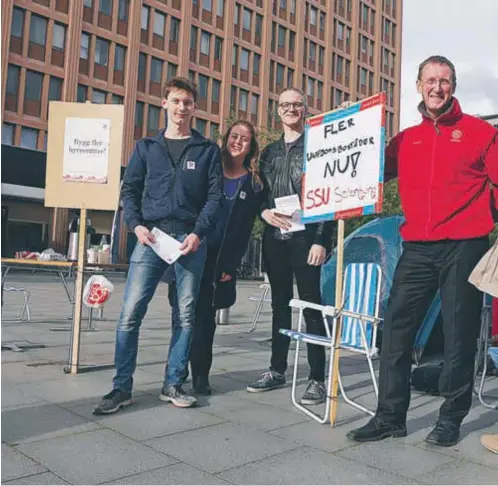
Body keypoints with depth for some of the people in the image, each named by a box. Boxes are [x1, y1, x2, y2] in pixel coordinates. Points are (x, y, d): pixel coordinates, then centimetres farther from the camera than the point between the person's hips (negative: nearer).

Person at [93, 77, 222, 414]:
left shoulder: (208, 150, 10)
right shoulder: (146, 147, 15)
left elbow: (215, 195, 3)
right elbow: (130, 189, 11)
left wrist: (198, 233, -11)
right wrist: (136, 225, -7)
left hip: (190, 239, 0)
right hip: (151, 237, 1)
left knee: (185, 315, 3)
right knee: (131, 313, -7)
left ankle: (173, 384, 15)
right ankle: (122, 387, 3)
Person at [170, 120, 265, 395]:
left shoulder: (254, 185, 6)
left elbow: (244, 230, 3)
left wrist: (231, 266, -4)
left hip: (220, 261, -1)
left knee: (205, 318, 2)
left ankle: (200, 375, 11)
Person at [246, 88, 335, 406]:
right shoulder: (270, 151, 17)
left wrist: (321, 240, -14)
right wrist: (264, 211, -4)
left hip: (305, 237, -5)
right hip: (274, 237, 5)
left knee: (311, 305, -3)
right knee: (280, 304, 12)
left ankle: (317, 379, 5)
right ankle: (277, 370, 22)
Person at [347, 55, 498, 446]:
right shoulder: (406, 139, 14)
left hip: (464, 247, -3)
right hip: (417, 249, 3)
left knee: (459, 334, 4)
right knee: (396, 328, 1)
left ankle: (451, 418, 19)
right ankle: (391, 415, 12)